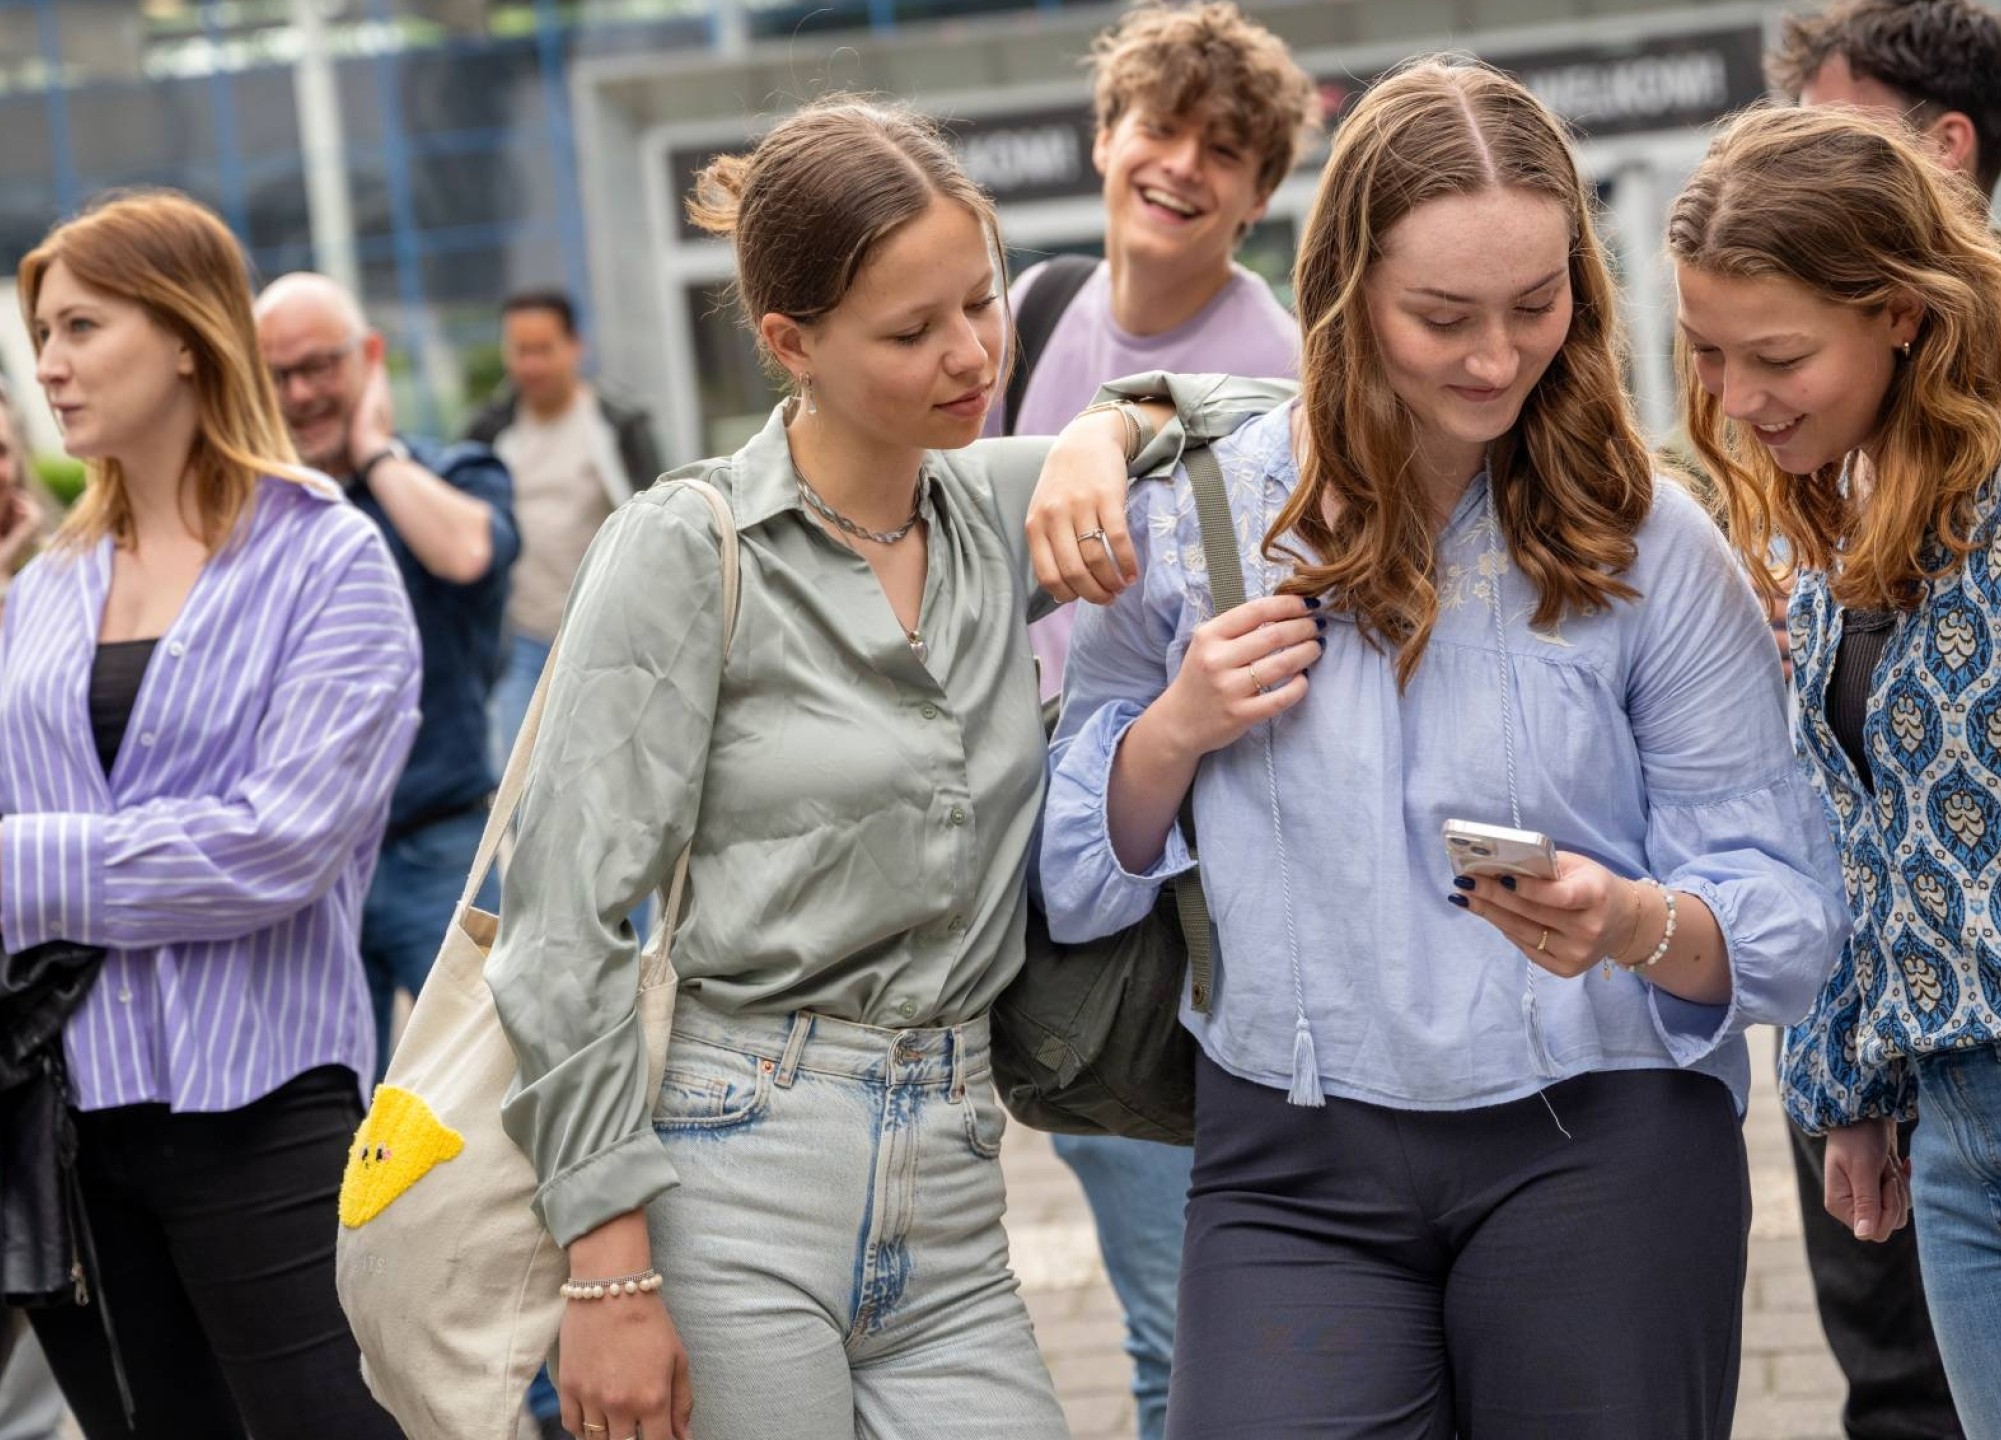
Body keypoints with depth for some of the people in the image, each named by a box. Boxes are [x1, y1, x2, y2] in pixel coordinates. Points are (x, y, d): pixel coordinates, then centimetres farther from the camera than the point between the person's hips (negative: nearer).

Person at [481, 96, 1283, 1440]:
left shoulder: (1001, 512, 9)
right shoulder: (686, 550, -7)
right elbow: (570, 921, -9)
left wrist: (1105, 435, -2)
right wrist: (609, 1268, -15)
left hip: (948, 1216, 5)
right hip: (737, 1190, -5)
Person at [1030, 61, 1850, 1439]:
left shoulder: (1649, 545, -1)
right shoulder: (1191, 521, 2)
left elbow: (1787, 919, -3)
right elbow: (1073, 882, 10)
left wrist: (1635, 927, -24)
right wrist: (1175, 730, -8)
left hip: (1603, 1153, 0)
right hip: (1294, 1163, 1)